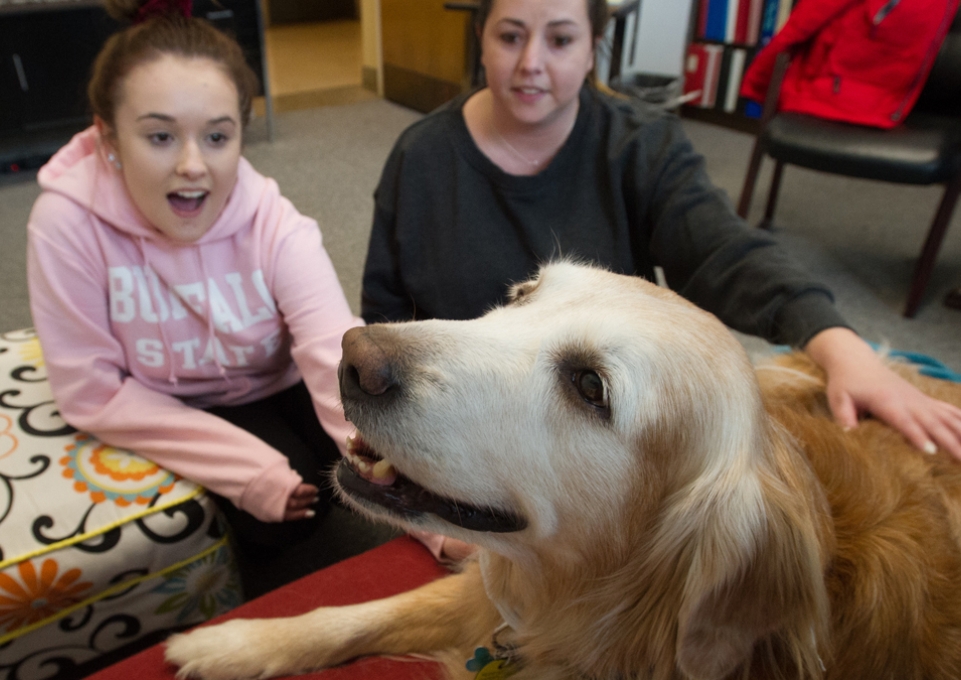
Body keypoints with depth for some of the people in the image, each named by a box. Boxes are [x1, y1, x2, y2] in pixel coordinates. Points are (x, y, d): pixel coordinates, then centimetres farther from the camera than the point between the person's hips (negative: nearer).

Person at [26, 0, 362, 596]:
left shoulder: (276, 227, -23)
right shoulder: (67, 224, -23)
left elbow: (342, 362, -35)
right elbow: (93, 392, -18)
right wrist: (253, 470, -26)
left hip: (277, 391, 2)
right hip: (174, 410, -1)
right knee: (278, 513, -22)